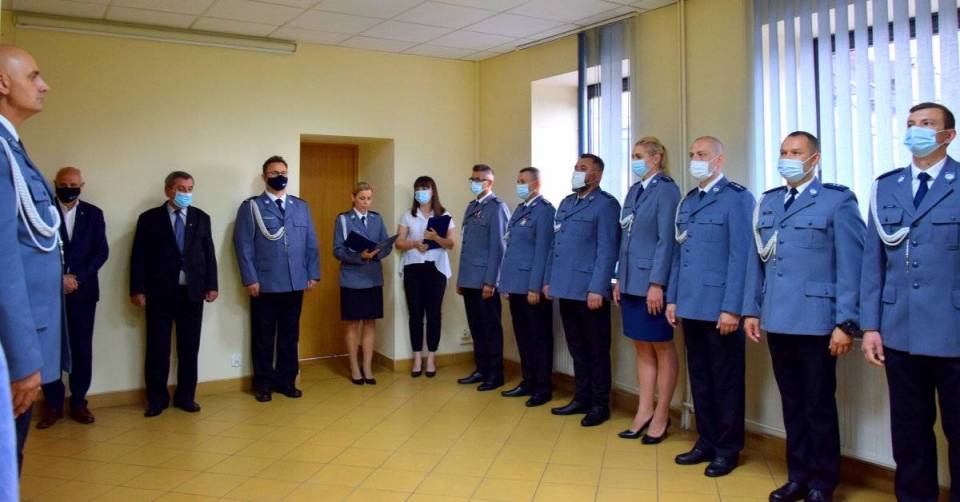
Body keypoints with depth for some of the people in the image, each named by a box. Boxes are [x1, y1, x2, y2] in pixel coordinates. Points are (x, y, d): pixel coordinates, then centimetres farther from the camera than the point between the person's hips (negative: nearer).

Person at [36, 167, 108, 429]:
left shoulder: (93, 213, 8)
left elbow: (101, 251, 2)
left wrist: (78, 278, -9)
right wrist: (59, 278, -12)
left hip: (83, 290, 2)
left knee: (82, 348, 3)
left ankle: (78, 402, 12)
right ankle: (53, 404, 10)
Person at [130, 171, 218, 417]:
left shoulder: (201, 218, 8)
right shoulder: (149, 218, 2)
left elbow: (209, 254, 8)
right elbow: (138, 257, -1)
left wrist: (211, 285, 2)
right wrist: (138, 290, -7)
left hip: (192, 292, 2)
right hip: (159, 293, -2)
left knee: (189, 348, 7)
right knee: (157, 348, 4)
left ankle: (186, 396, 18)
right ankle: (157, 398, 16)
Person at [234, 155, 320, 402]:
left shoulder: (301, 206, 12)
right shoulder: (251, 206, 1)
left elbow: (311, 243, 10)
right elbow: (243, 245, -5)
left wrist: (313, 274, 3)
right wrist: (250, 279, -12)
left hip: (295, 283, 3)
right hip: (264, 284, -3)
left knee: (290, 335, 10)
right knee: (263, 336, 6)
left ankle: (286, 380, 20)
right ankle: (263, 383, 17)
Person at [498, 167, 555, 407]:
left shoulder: (544, 210, -9)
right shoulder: (519, 210, 15)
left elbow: (542, 251, -15)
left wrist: (535, 287, -18)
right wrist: (506, 283, 13)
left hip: (532, 286, -8)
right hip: (516, 285, 8)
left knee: (539, 337, 2)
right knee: (522, 336, 13)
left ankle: (543, 387, 12)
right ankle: (528, 382, 24)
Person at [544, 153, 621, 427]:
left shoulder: (606, 204, -7)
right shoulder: (566, 203, 17)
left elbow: (607, 250, -13)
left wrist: (597, 289, -18)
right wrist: (548, 280, 14)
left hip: (589, 291, -7)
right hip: (566, 289, 7)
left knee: (596, 351, 4)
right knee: (577, 349, 15)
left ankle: (600, 405, 15)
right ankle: (581, 399, 26)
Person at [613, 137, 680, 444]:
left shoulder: (666, 190, -9)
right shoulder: (634, 191, 13)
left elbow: (666, 240, -14)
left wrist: (657, 284, -18)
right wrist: (620, 279, 12)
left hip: (653, 282, -7)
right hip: (632, 282, 8)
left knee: (662, 348, 5)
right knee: (642, 348, 12)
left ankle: (661, 416, 16)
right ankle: (645, 412, 21)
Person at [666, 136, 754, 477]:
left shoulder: (737, 198, -7)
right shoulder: (687, 201, 15)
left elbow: (741, 256, -13)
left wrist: (732, 308, -17)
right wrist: (672, 298, 12)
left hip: (720, 308, -7)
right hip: (691, 306, 7)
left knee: (725, 380, 5)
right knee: (699, 378, 14)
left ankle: (728, 449, 18)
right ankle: (707, 442, 26)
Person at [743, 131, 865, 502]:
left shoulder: (838, 200, -3)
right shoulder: (767, 202, 13)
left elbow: (851, 266, -8)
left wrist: (846, 323, -12)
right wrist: (751, 310, 8)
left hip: (816, 322, -5)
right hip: (777, 321, 5)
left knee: (819, 406, 6)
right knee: (792, 403, 13)